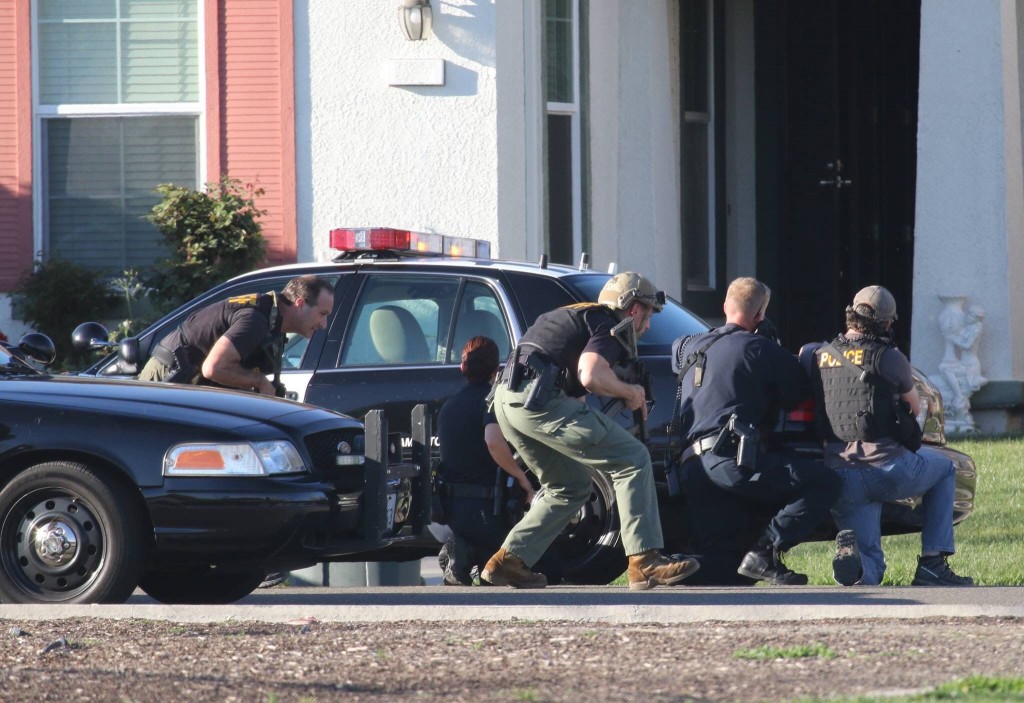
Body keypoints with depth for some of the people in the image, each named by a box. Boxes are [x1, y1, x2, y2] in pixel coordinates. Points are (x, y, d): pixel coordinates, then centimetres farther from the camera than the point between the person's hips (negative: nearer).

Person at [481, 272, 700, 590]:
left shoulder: (582, 315, 30)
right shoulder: (611, 327, 1)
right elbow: (591, 376, -17)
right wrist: (630, 392, 0)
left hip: (506, 398, 10)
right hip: (538, 397, -10)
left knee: (571, 487, 23)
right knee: (632, 460, -6)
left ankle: (507, 561, 16)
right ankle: (644, 561, -13)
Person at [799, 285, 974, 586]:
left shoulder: (818, 355, 7)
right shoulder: (888, 357, -3)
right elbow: (914, 406, 13)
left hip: (840, 479, 4)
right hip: (887, 467, -4)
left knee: (870, 569, 15)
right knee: (945, 470, 29)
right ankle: (932, 565, 17)